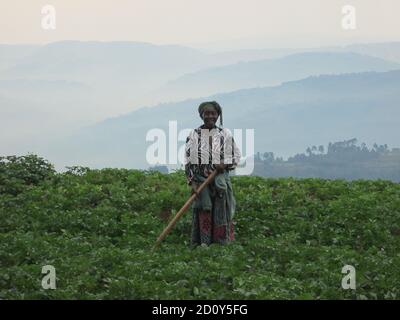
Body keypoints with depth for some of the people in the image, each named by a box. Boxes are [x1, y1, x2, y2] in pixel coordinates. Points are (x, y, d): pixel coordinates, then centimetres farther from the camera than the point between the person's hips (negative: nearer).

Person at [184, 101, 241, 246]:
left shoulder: (225, 134, 5)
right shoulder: (194, 135, 2)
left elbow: (236, 156, 12)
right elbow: (188, 160, 2)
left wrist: (225, 164, -9)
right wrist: (192, 182, -7)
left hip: (221, 178, 1)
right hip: (200, 179, -1)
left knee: (221, 212, 0)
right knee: (203, 212, -4)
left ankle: (223, 243, 7)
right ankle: (203, 244, 0)